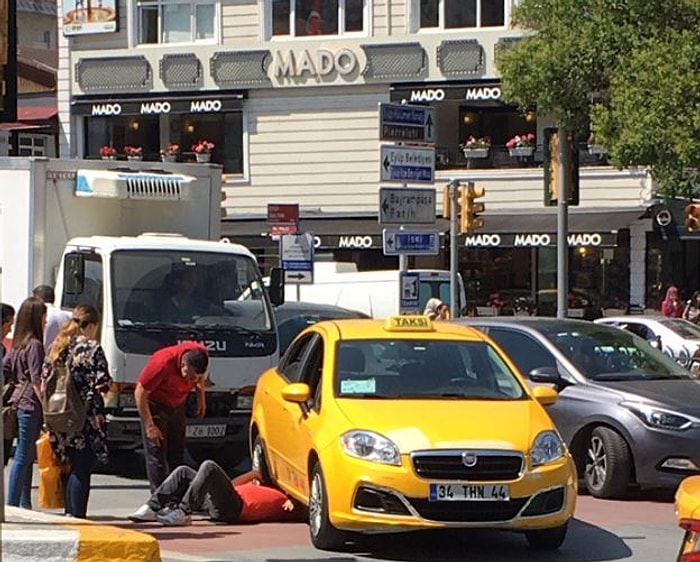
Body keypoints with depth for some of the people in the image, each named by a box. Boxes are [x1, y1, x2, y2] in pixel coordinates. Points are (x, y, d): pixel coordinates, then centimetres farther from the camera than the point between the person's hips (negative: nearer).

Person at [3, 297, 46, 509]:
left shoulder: (18, 345, 12)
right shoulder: (34, 345, -13)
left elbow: (5, 371, 15)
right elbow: (37, 381, -16)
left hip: (20, 402, 9)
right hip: (31, 405, -9)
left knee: (27, 456, 13)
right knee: (23, 457, -6)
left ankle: (25, 503, 17)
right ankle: (12, 504, -6)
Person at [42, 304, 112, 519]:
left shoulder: (57, 347, 10)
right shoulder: (92, 348, -9)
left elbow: (44, 380, 10)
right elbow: (102, 384, -13)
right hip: (87, 416, -6)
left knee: (73, 468, 15)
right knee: (82, 469, -3)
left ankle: (69, 514, 15)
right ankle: (77, 516, -5)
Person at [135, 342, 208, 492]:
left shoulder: (200, 355, -20)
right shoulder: (163, 363, -36)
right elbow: (140, 394, -26)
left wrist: (201, 398, 7)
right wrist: (149, 426, -24)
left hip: (177, 405, 6)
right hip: (155, 404, -6)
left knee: (177, 454, 10)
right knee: (156, 453, -10)